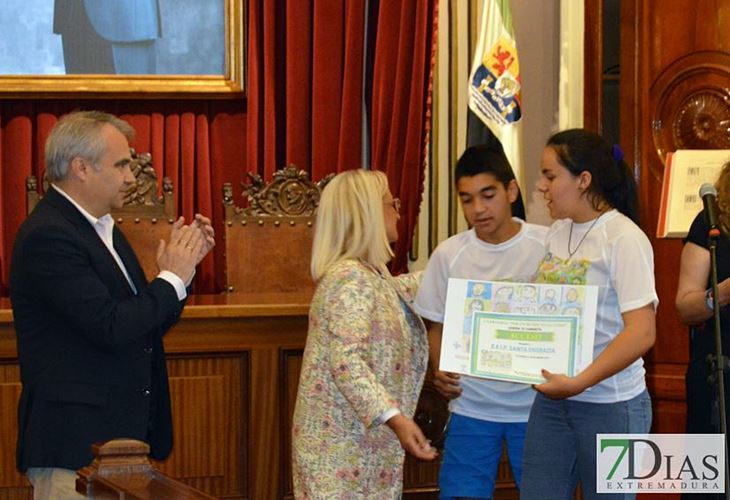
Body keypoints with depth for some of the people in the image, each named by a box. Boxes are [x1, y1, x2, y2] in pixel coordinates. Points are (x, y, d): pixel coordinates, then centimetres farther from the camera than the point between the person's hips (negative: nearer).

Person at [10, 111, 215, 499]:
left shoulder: (103, 230, 15)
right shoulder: (48, 235, -16)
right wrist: (172, 277, -10)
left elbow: (149, 322, 19)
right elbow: (112, 328, -23)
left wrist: (184, 262, 6)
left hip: (118, 437, 9)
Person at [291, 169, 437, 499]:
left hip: (368, 447, 10)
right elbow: (348, 364, -26)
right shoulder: (350, 277, -16)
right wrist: (395, 419, -33)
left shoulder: (373, 277, 15)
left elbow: (403, 289, 40)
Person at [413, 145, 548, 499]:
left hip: (536, 405, -1)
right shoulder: (449, 255, 1)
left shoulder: (548, 247, -6)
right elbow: (437, 325, 10)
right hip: (471, 408, 1)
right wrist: (441, 373, -9)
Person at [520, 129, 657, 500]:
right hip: (552, 398, 7)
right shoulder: (557, 233, 8)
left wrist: (580, 382, -25)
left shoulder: (624, 239, -13)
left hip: (610, 403, -6)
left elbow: (642, 333, -20)